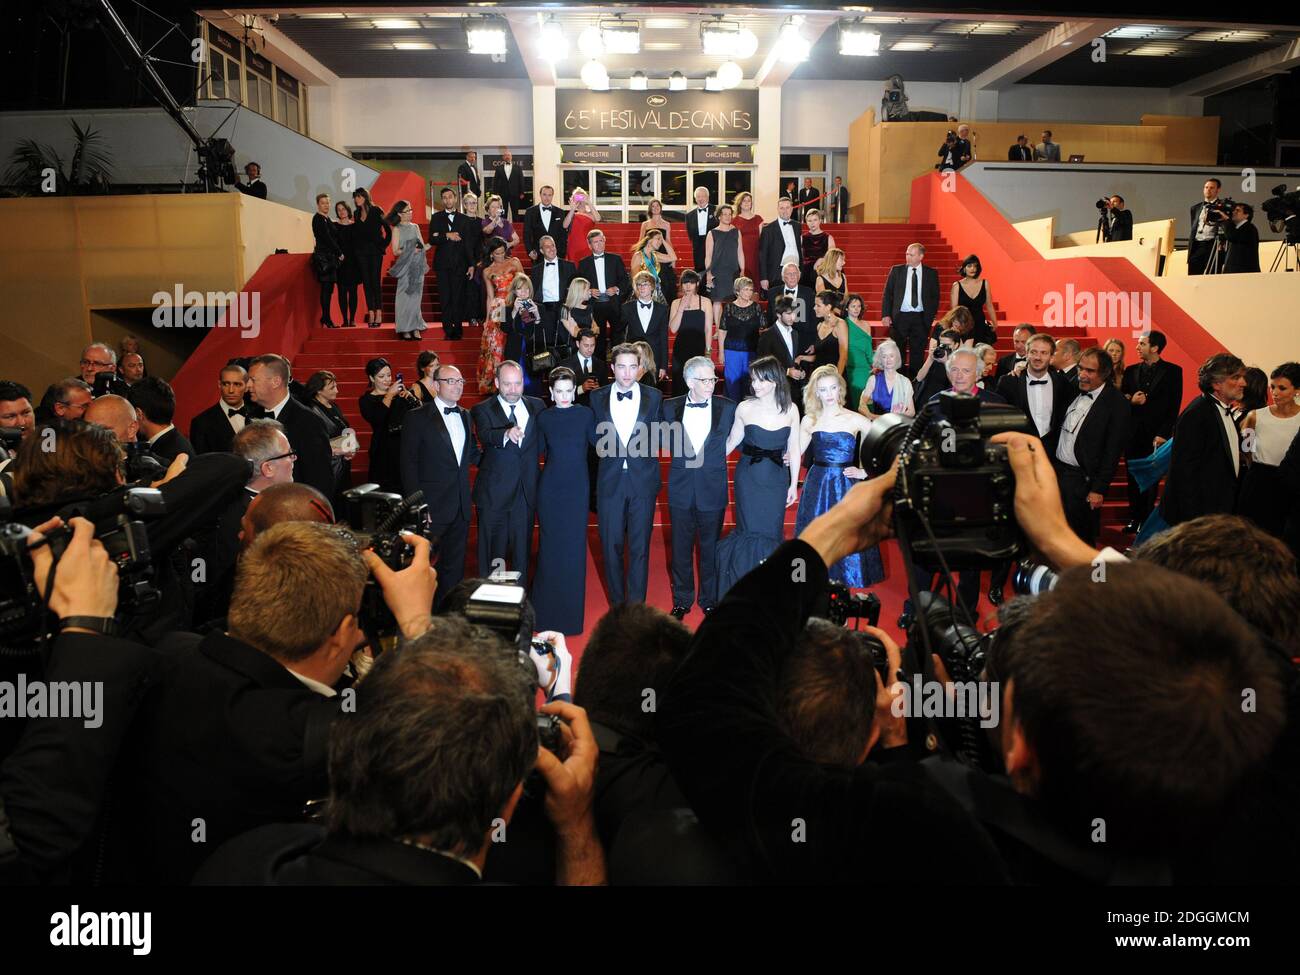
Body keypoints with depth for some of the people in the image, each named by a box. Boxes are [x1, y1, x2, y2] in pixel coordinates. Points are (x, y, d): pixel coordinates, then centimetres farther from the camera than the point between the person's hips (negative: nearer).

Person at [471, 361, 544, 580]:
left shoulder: (536, 406, 9)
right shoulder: (482, 410, -3)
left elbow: (542, 441, 15)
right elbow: (485, 435, -23)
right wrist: (507, 434, -44)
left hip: (526, 493, 3)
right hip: (493, 495, -3)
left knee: (522, 553, 12)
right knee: (491, 553, 3)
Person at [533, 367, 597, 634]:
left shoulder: (586, 414, 1)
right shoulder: (544, 418, 4)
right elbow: (539, 451, 9)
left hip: (577, 487, -1)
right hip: (550, 487, 1)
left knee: (574, 547, 1)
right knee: (549, 546, 3)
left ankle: (571, 611, 14)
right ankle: (546, 610, 15)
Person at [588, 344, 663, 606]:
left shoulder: (654, 397, 1)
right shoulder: (597, 397, 3)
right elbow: (595, 438, 10)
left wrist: (638, 452, -2)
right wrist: (610, 451, -1)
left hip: (643, 481, -1)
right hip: (610, 482, 1)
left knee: (639, 548, 3)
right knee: (611, 547, 7)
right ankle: (617, 605, 21)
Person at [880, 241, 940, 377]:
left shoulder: (931, 273, 4)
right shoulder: (896, 270, 3)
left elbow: (935, 296, 8)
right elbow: (887, 294, 3)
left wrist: (931, 316, -1)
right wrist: (885, 315, -5)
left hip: (921, 319, 0)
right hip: (899, 317, 0)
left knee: (918, 353, 5)